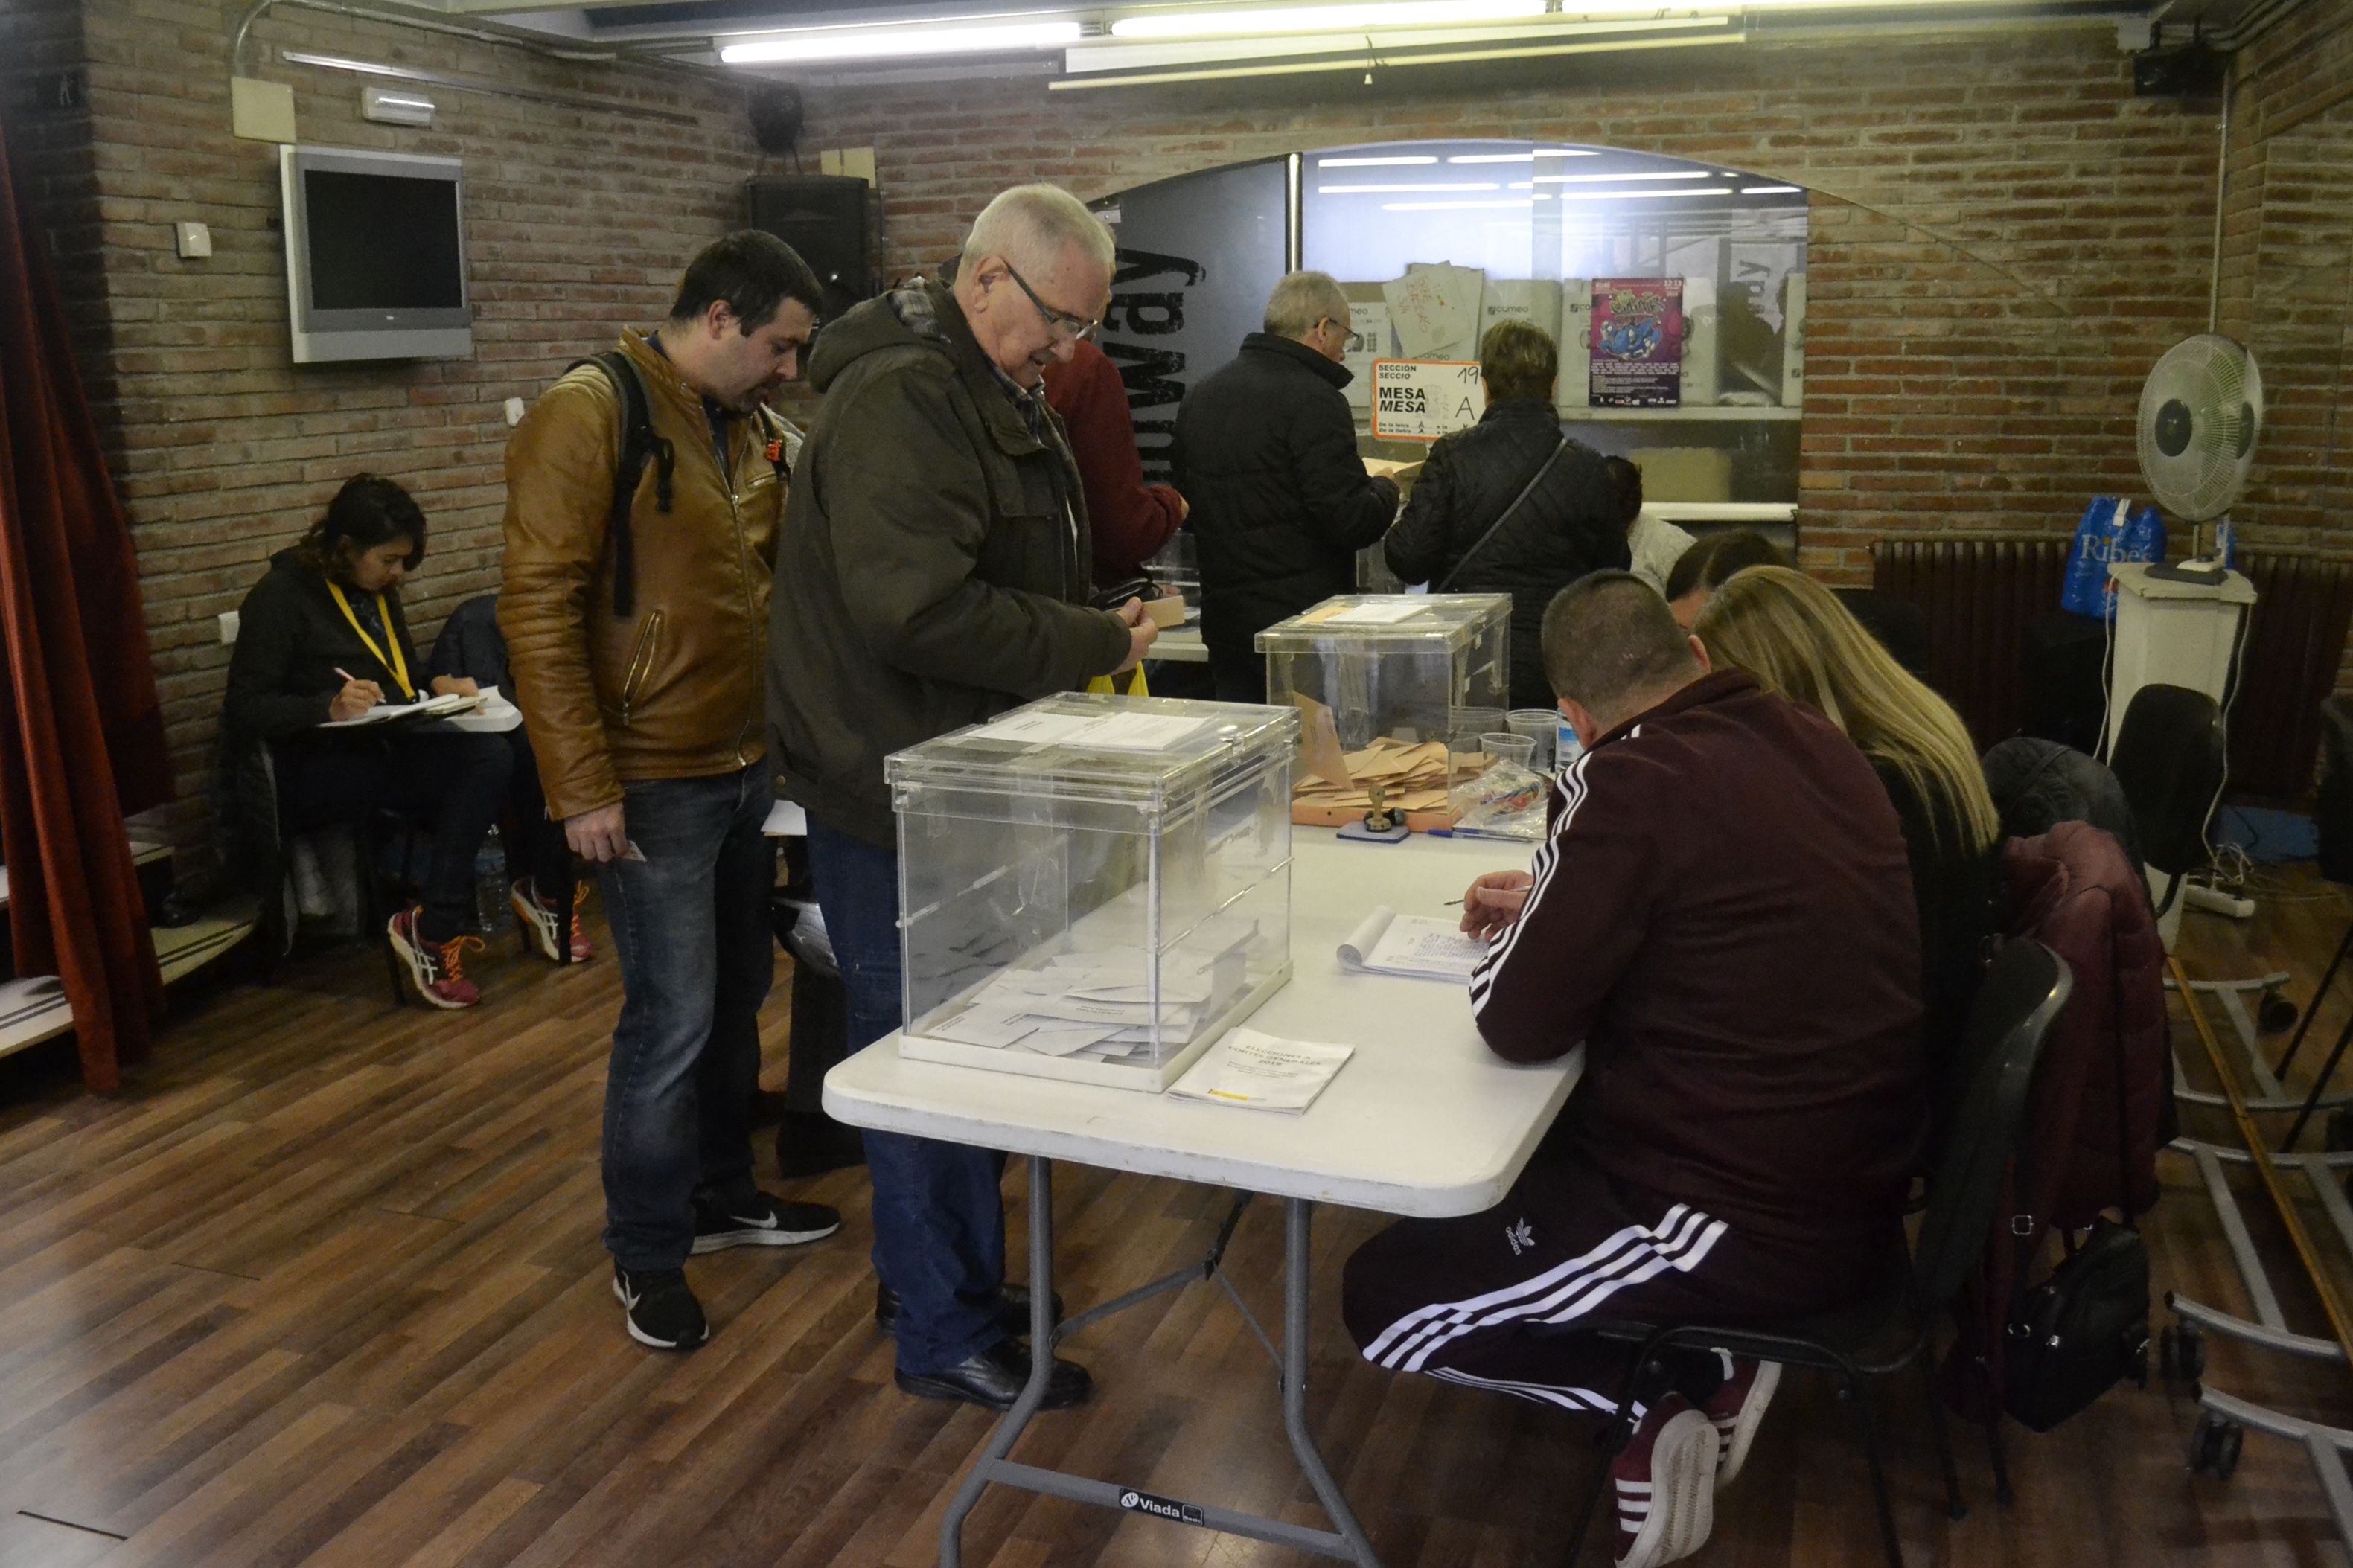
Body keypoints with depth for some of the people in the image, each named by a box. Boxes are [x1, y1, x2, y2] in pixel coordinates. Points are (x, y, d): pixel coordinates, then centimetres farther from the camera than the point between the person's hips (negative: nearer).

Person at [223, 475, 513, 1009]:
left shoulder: (379, 594, 18)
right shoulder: (281, 596, -4)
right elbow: (244, 709, -11)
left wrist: (436, 685, 8)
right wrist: (329, 708, -27)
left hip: (382, 749, 7)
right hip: (311, 770, -7)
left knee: (490, 755, -26)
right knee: (475, 763, -31)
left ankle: (437, 929, -26)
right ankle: (437, 926, -22)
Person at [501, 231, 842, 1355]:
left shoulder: (753, 431, 11)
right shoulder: (592, 413, -14)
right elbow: (538, 605, -18)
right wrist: (584, 785, -20)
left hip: (749, 766, 8)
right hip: (653, 785, -8)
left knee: (735, 996, 17)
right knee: (671, 1019, -2)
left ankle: (720, 1195, 35)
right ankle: (646, 1255, 16)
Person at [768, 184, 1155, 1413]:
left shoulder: (993, 395, 15)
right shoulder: (900, 399, -19)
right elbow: (920, 610, -30)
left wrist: (1095, 635, 9)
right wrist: (1092, 645, -21)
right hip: (894, 787, -10)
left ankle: (961, 1277, 34)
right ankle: (945, 1337, 16)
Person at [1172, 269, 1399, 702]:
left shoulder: (1200, 395, 9)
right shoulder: (1314, 401, -15)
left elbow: (1187, 513, 16)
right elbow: (1349, 521, -17)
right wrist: (1385, 489, 2)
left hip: (1223, 618, 7)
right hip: (1300, 618, -7)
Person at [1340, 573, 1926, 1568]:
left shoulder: (1632, 779, -21)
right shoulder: (1815, 743, 3)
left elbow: (1517, 1022, -14)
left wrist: (1523, 928, 6)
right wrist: (1557, 902, 21)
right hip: (1854, 1182, 9)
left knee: (1378, 1298, 2)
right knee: (1538, 1136, 29)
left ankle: (1660, 1399, 0)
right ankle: (1701, 1346, 14)